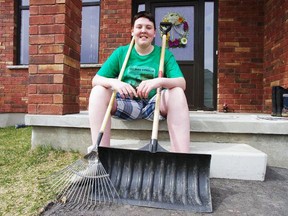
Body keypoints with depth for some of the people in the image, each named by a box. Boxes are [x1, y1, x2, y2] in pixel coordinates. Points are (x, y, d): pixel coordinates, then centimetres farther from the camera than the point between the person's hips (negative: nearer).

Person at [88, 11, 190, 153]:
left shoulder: (165, 54, 4)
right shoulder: (121, 52, 7)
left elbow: (182, 83, -11)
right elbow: (96, 80, -1)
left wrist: (160, 81, -33)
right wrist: (113, 83, -25)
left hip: (154, 105, -1)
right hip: (127, 105, 1)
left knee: (177, 92, -27)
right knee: (98, 90, -21)